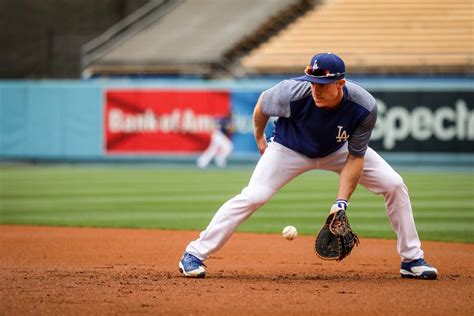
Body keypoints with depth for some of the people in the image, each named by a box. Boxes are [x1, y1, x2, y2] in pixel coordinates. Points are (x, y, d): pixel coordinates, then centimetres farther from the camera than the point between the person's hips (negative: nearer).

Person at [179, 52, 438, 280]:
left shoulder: (365, 107, -34)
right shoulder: (293, 92, -37)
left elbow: (355, 157, -23)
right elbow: (262, 103, -13)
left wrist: (341, 202, -30)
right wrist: (259, 138, 4)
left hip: (338, 151, 2)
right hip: (291, 148, -2)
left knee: (394, 185, -7)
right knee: (253, 196, -19)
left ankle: (412, 259, 9)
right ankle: (194, 254, -10)